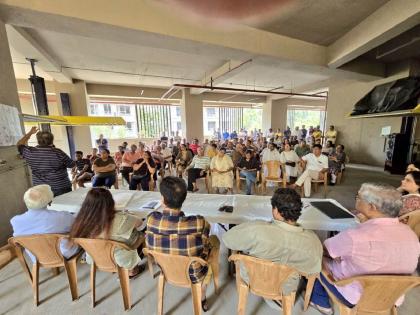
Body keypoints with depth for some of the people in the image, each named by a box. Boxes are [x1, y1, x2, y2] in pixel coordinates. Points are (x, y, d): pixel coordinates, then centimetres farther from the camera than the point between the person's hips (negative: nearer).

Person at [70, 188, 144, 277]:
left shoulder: (82, 220, -22)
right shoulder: (119, 219, -35)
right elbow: (139, 222, -17)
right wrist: (125, 216, 3)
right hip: (122, 261, -4)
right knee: (140, 234, 18)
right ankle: (132, 271, 34)